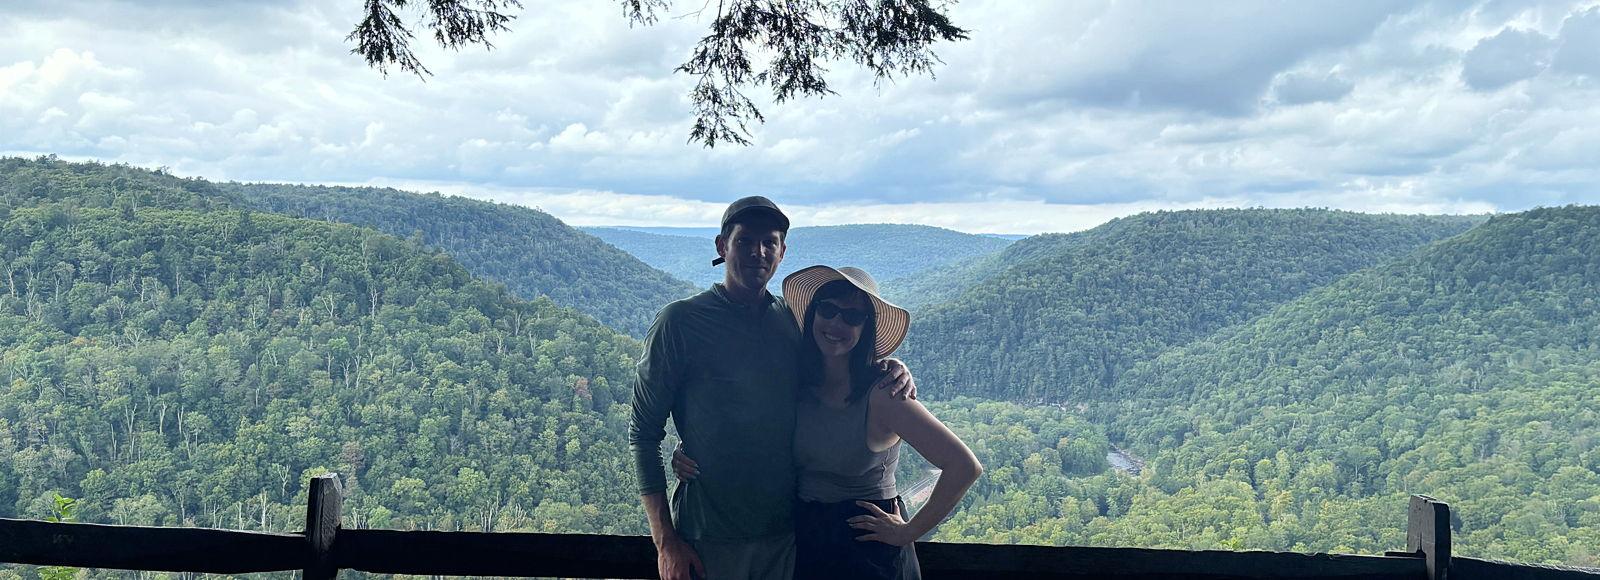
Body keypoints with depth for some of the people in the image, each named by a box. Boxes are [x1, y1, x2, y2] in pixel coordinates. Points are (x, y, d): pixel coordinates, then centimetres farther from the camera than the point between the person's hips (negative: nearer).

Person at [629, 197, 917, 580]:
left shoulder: (796, 322, 4)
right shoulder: (680, 322, -8)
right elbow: (644, 433, -6)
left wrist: (892, 372, -6)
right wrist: (665, 541, -12)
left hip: (786, 533, 4)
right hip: (708, 539, -4)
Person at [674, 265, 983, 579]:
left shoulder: (880, 395, -21)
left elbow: (965, 466, -24)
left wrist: (909, 532, -17)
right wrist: (691, 456, -12)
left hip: (869, 547, -5)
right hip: (803, 539, 5)